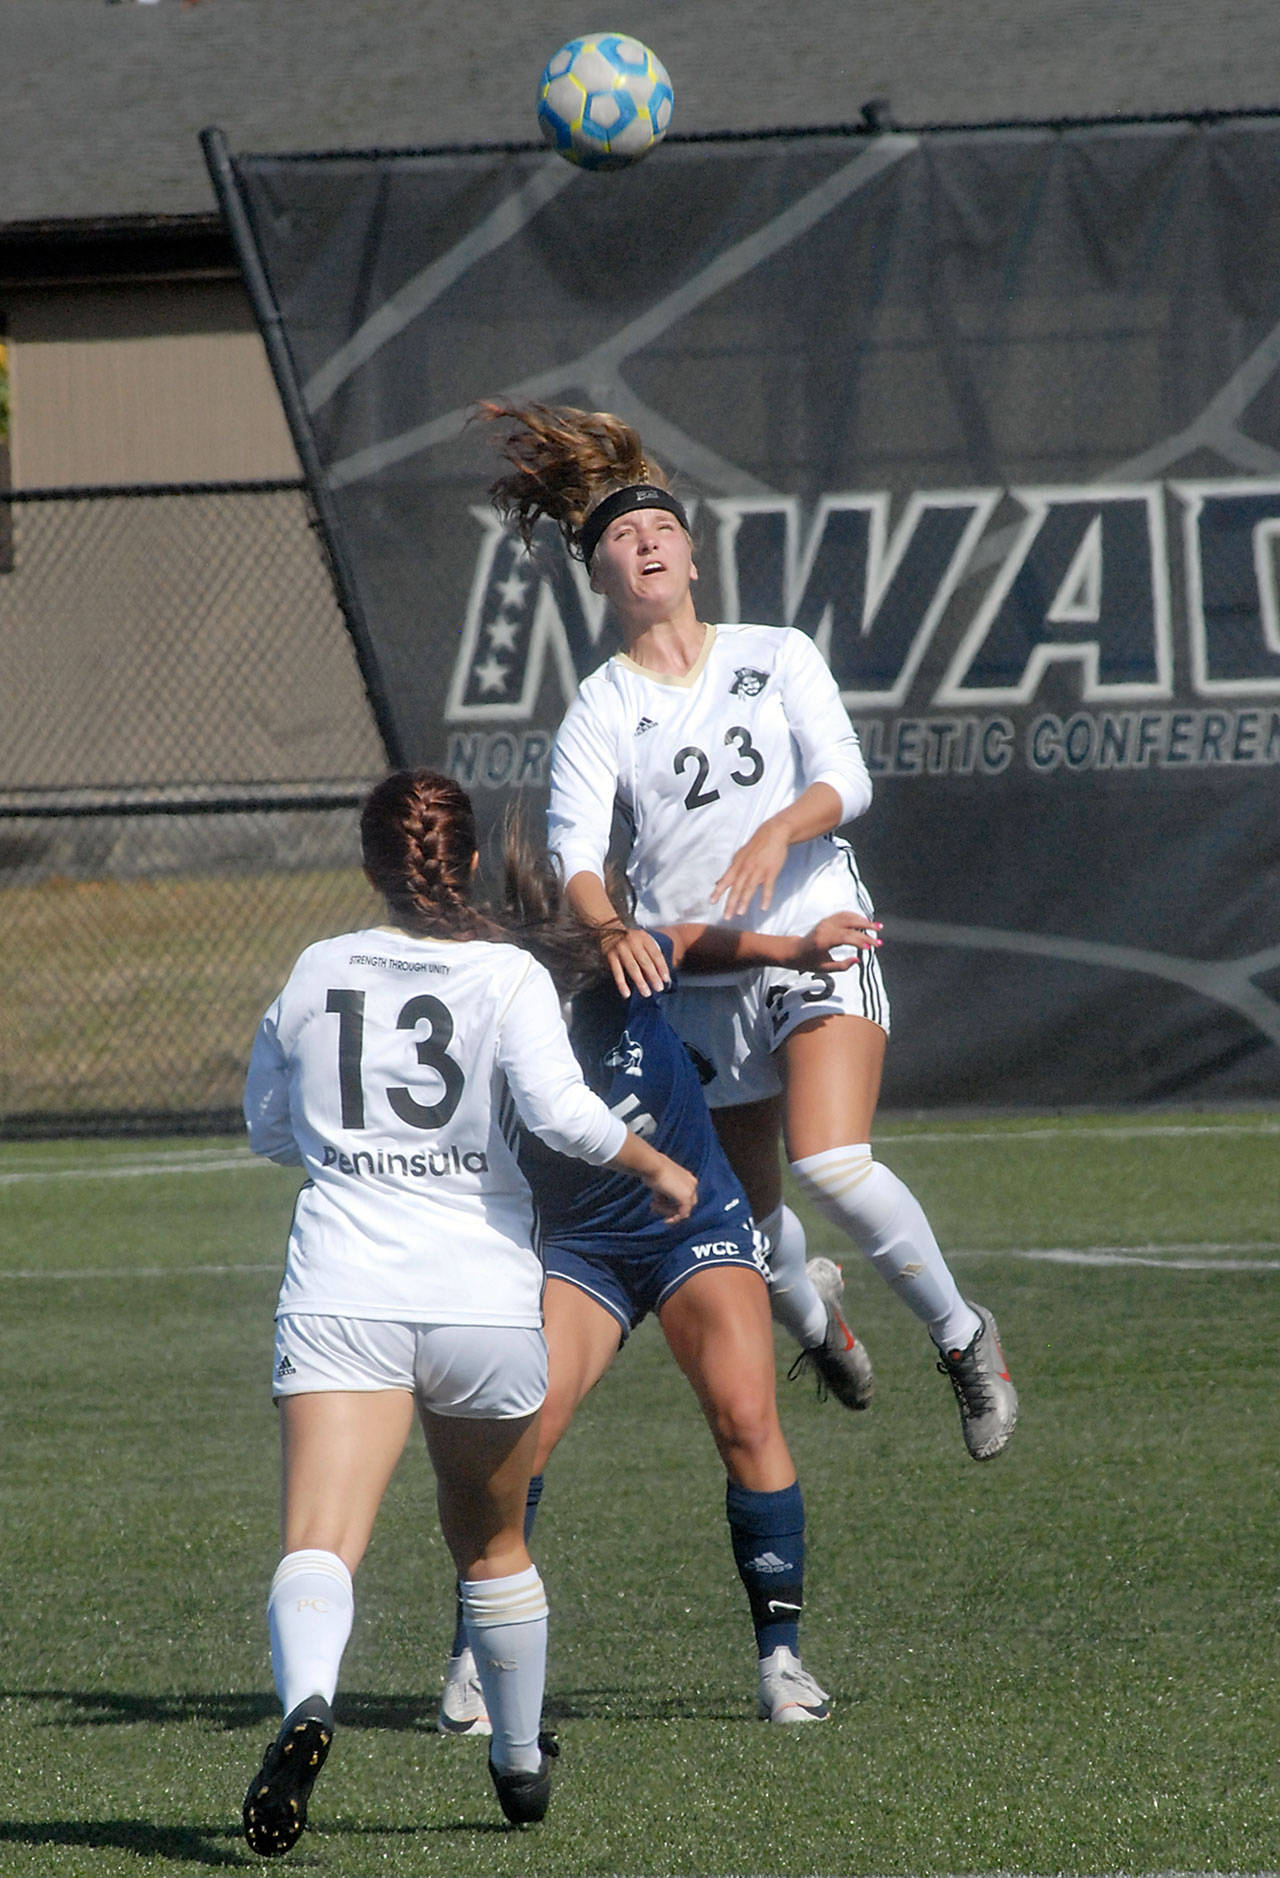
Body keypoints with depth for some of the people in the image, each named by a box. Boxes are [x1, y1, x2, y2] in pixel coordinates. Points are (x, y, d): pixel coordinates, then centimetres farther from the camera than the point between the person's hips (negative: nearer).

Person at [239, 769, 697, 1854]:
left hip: (340, 1299, 0)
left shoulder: (314, 976, 11)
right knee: (491, 1545, 23)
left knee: (321, 1545, -16)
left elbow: (268, 1130, 24)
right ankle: (521, 1763, 37)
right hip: (483, 1298, 0)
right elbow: (560, 1110, -15)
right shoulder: (508, 978, 1)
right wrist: (657, 1168, 1)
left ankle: (307, 1702, -45)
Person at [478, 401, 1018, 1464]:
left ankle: (962, 1335, -3)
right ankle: (813, 1320, 44)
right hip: (689, 974, 2)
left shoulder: (778, 656, 7)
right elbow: (574, 841, -10)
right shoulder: (601, 708, 3)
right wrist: (609, 928, -31)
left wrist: (781, 828, -24)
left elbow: (846, 779, -3)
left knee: (832, 1165, -24)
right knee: (747, 1210, 9)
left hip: (816, 944, -2)